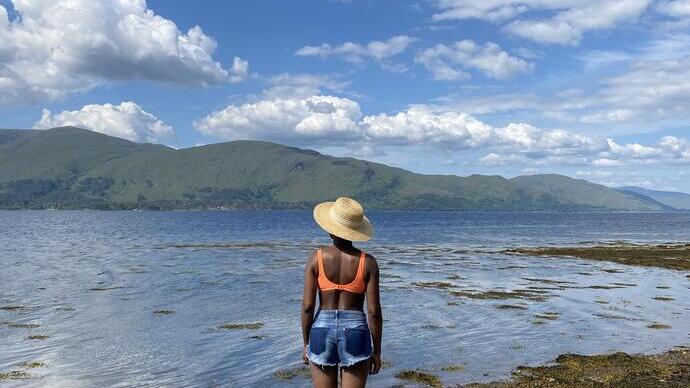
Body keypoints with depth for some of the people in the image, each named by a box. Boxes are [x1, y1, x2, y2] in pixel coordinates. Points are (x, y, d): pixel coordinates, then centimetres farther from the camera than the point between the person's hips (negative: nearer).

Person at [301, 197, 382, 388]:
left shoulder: (316, 257, -6)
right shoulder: (368, 262, -6)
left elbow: (307, 306, -6)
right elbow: (374, 311, -6)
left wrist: (306, 344, 7)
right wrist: (377, 351, 5)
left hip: (322, 331, 1)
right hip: (356, 333, -1)